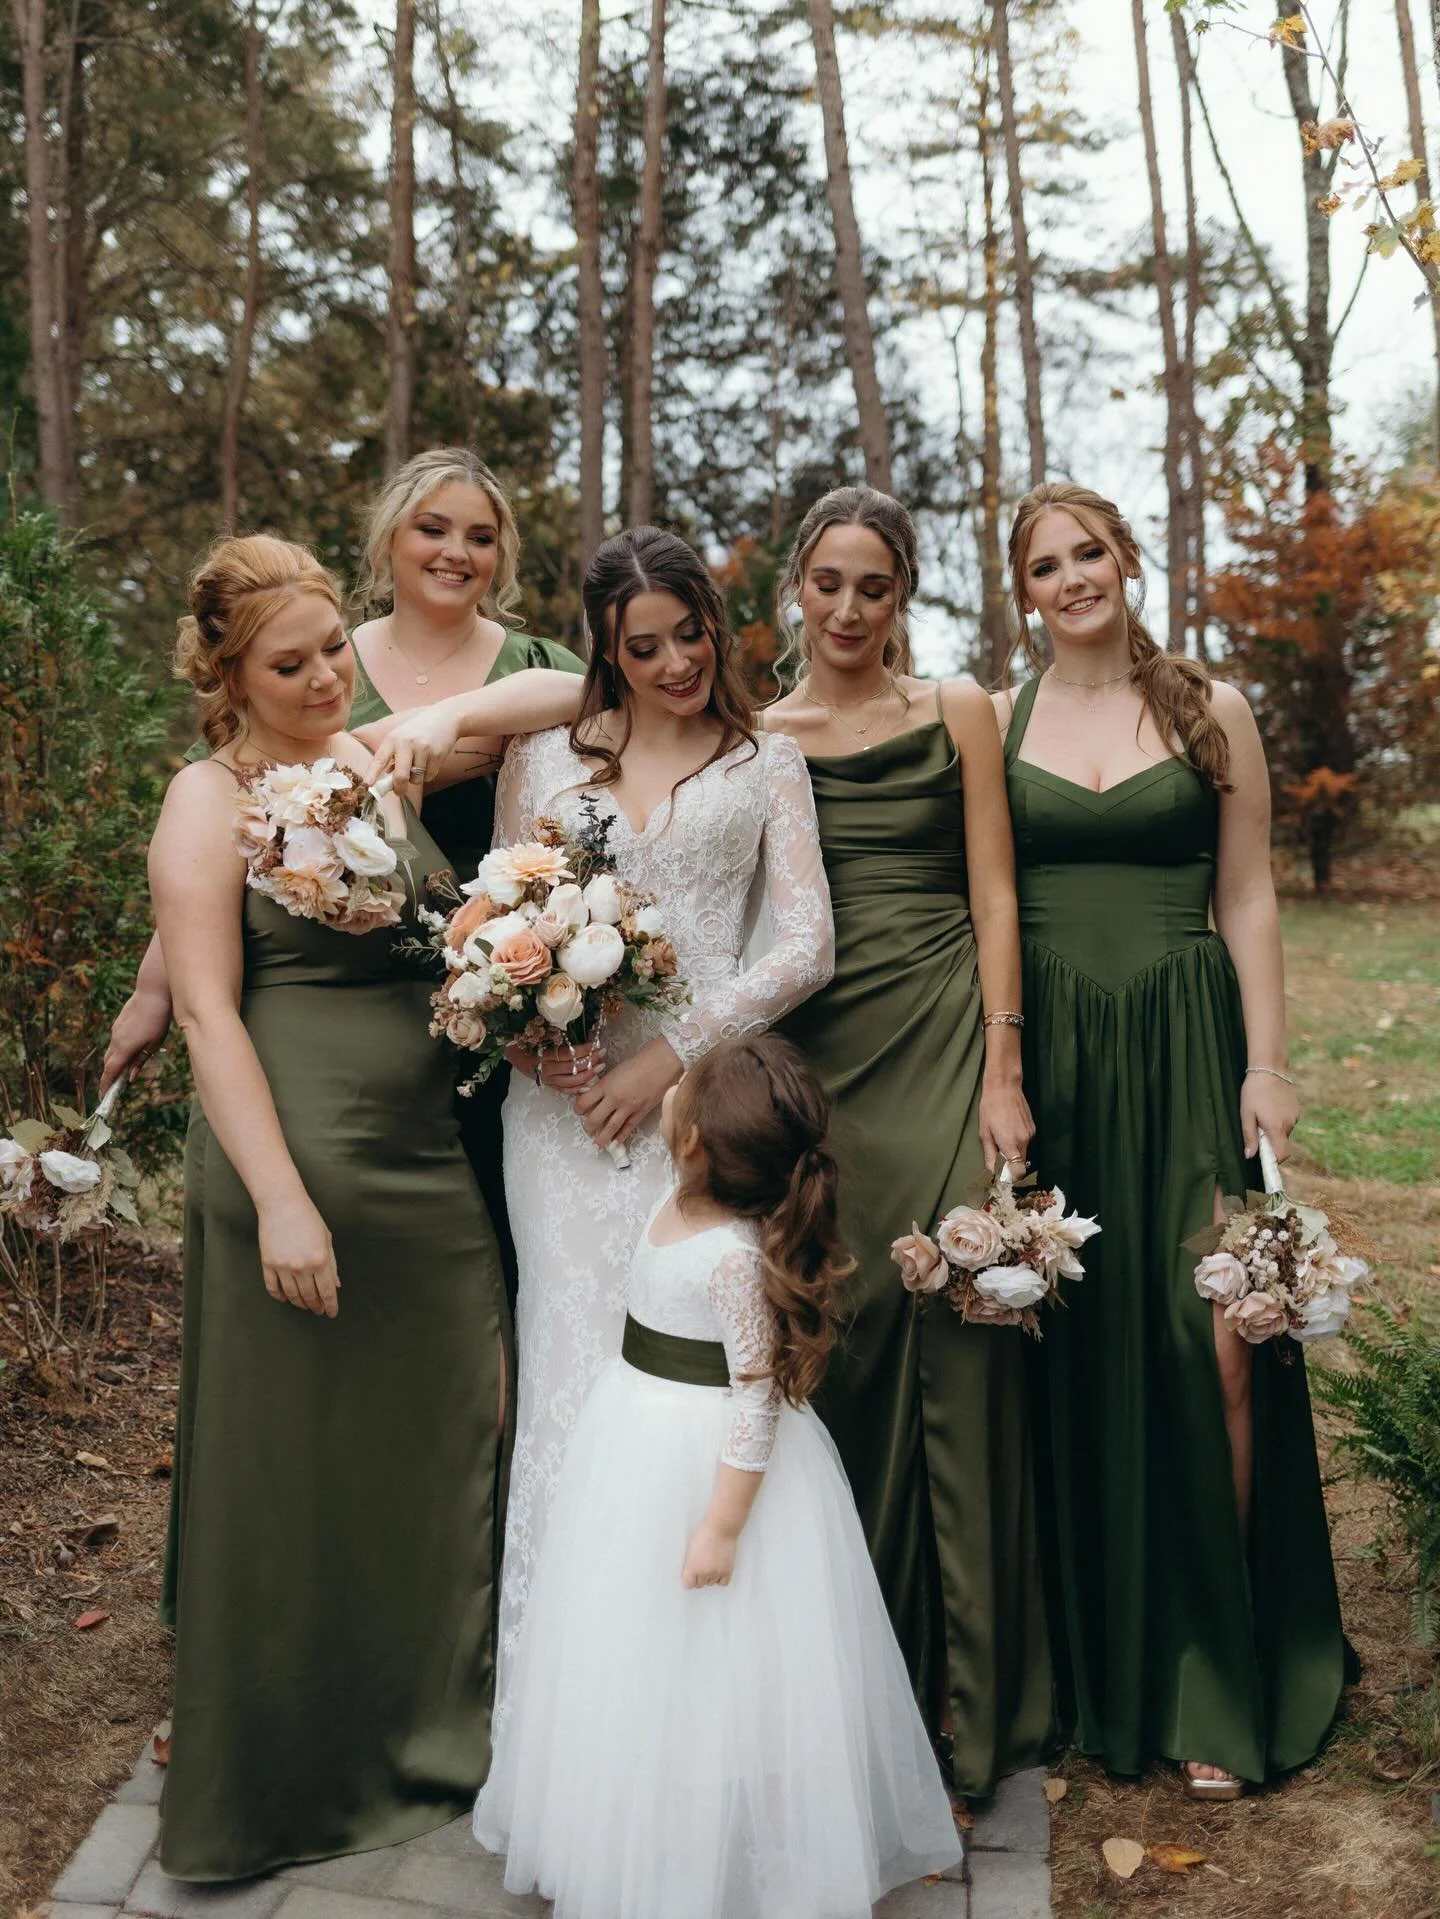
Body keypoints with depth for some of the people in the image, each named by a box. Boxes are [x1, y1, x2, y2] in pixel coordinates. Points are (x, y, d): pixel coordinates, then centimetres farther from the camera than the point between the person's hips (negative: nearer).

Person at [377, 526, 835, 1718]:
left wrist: (674, 1055, -9)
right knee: (577, 1364, 1)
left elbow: (809, 945, 0)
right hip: (565, 1097, 1)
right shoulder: (544, 756, 13)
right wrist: (526, 1033, -8)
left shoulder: (766, 762, 9)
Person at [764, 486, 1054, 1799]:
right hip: (814, 1058, 1)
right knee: (837, 1340, 3)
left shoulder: (957, 712, 7)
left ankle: (971, 1683, 14)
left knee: (956, 1343, -3)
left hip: (944, 1045, -1)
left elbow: (993, 895, 2)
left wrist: (1003, 1076, -6)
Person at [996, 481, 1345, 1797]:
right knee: (1074, 1353, 5)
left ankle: (1213, 1680, 11)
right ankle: (1090, 1662, 24)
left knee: (1212, 1345, -7)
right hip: (1047, 1053, 1)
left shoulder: (1212, 712, 7)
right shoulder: (994, 723, 8)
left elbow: (1248, 898, 5)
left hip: (1185, 1046, 0)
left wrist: (1268, 1064, -3)